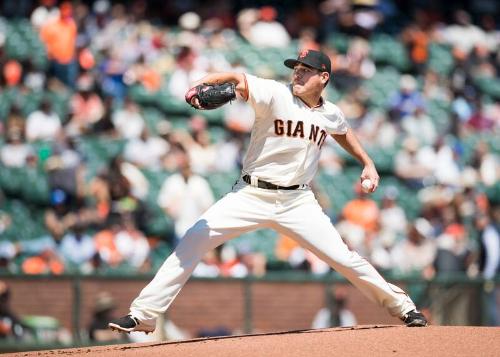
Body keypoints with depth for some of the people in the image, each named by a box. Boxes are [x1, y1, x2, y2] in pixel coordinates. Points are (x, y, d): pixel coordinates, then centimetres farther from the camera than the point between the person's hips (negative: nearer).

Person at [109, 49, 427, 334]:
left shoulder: (331, 114, 4)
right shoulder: (276, 95, -10)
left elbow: (343, 133, 29)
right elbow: (239, 80, -27)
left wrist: (367, 162, 24)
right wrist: (204, 83, -45)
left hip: (297, 201, 2)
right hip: (251, 196, -2)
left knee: (343, 257, -5)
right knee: (194, 240, -16)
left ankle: (401, 306, 17)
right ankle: (143, 315, -12)